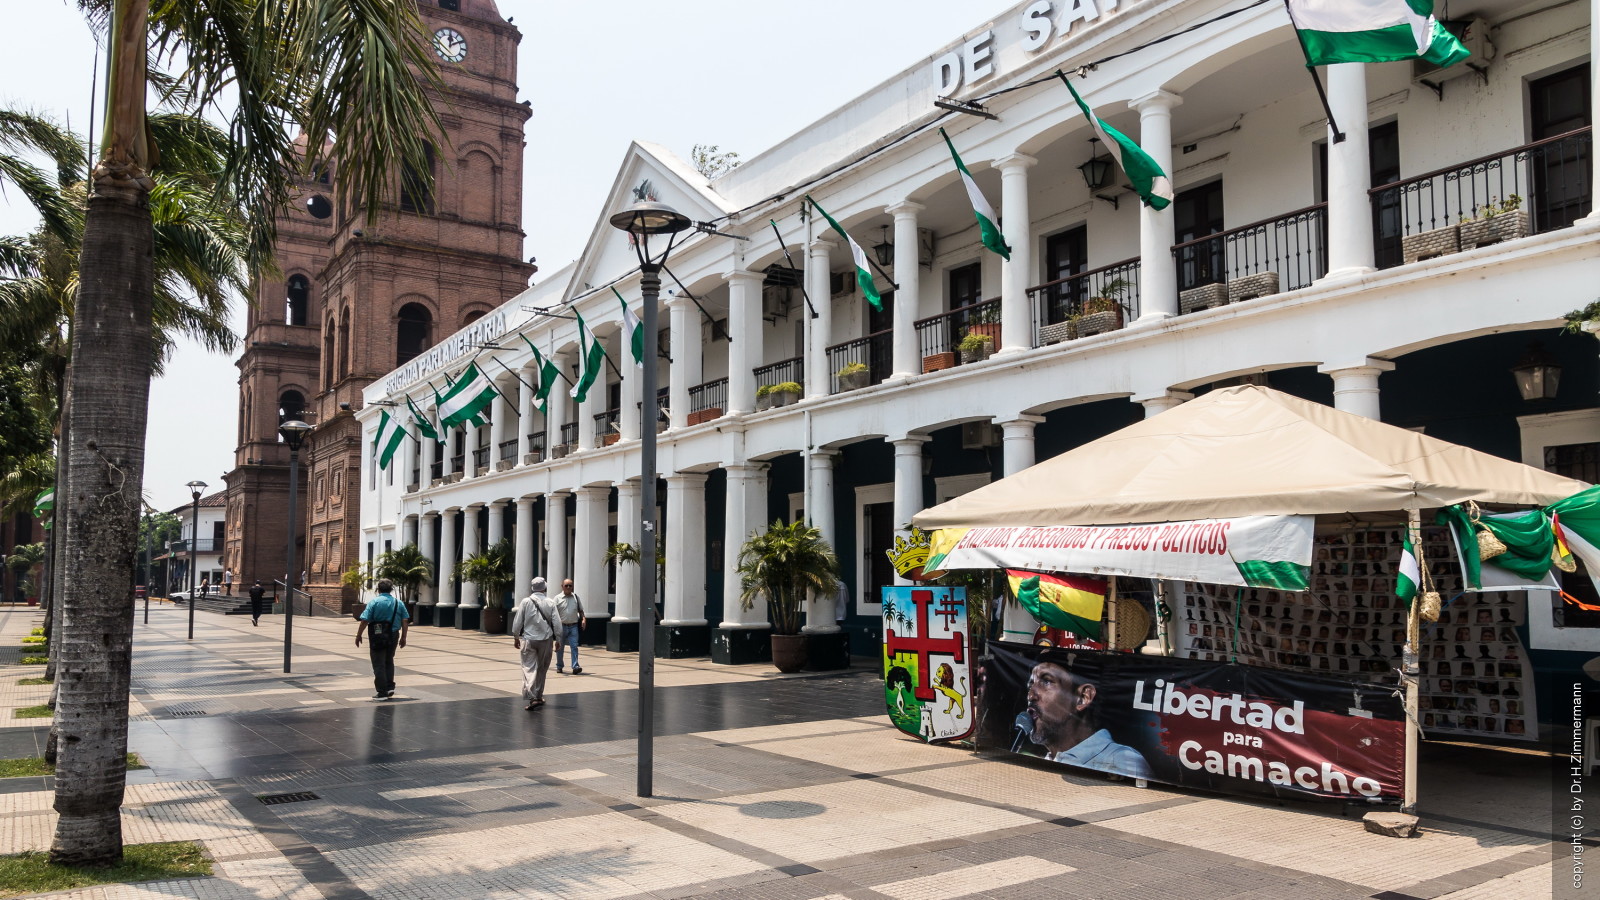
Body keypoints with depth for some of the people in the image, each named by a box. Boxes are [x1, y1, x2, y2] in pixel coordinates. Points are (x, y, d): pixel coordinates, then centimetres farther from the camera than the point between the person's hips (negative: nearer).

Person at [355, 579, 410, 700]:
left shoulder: (374, 602, -7)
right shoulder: (399, 603, 4)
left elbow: (364, 621, -12)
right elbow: (405, 621, 3)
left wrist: (358, 636, -3)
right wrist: (403, 637, 10)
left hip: (377, 637, -4)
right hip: (393, 636, 4)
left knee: (379, 664, 2)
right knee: (389, 662, 21)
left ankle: (382, 692, 2)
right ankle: (390, 687, 16)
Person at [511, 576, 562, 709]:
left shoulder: (526, 602, -5)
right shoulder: (550, 603, -3)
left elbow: (517, 622, -2)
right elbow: (557, 623, -3)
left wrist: (516, 637, 11)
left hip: (528, 640, -1)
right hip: (546, 639, 1)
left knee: (529, 668, -4)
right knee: (542, 669, 16)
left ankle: (532, 698, -19)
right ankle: (539, 696, 25)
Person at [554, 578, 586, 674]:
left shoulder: (576, 597, 8)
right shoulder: (558, 598, 0)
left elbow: (580, 610, 16)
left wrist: (583, 618, 0)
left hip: (573, 626, 1)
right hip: (562, 626, -1)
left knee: (574, 646, -8)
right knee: (560, 647, 10)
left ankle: (575, 667, -12)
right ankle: (559, 667, 24)